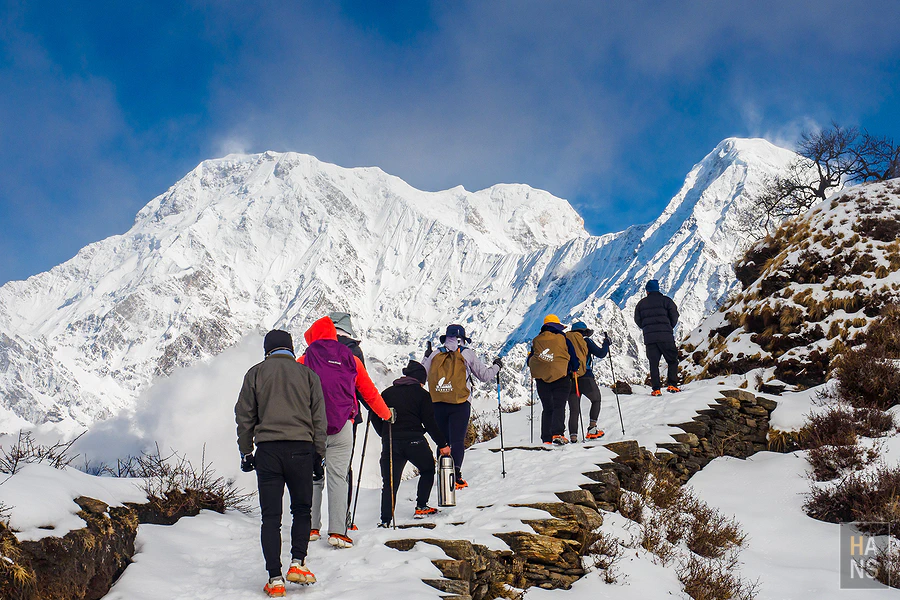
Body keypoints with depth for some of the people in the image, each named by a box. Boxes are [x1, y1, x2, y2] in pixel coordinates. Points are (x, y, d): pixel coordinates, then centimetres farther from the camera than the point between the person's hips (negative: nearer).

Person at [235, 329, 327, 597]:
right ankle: (298, 562, 3)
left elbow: (244, 416, 8)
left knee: (270, 516, 2)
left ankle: (275, 578, -2)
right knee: (302, 510, 17)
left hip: (268, 449, 0)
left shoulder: (255, 374, 9)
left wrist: (245, 452, 15)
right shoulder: (307, 374, 10)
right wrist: (319, 453, 12)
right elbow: (319, 418, 8)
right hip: (301, 448, 0)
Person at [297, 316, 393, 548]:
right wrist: (385, 414, 32)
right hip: (342, 427, 1)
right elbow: (370, 392, 18)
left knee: (312, 477, 10)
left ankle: (311, 528, 14)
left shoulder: (303, 361, 5)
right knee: (338, 477, -1)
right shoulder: (350, 360, 10)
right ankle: (337, 531, -8)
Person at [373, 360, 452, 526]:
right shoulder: (422, 394, 3)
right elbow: (429, 422, -2)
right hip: (414, 441, -2)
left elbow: (375, 418, 10)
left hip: (390, 444, 2)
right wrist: (442, 444, 5)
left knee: (390, 482, 5)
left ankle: (386, 519, -8)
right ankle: (421, 507, 19)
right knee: (428, 469, 23)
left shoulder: (387, 393, 13)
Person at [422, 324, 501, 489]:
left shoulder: (435, 354, 7)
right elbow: (484, 375, 7)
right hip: (459, 403, -2)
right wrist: (496, 366, 27)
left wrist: (426, 359, 35)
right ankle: (455, 474, -20)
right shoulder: (467, 353, 2)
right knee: (457, 440, -4)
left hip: (438, 404, 2)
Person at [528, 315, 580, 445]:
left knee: (547, 409, 11)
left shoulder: (536, 341, 8)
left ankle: (546, 439, 4)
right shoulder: (563, 339, 1)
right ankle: (557, 433, -27)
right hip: (561, 378, -3)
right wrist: (574, 370, 24)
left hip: (541, 379, 3)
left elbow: (530, 362, 14)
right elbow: (574, 359, 4)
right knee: (559, 406, -6)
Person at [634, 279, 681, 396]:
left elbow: (637, 320, 11)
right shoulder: (666, 300, 2)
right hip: (666, 336, -2)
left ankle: (656, 389, -2)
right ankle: (672, 385, -3)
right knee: (672, 360, 9)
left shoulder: (641, 303, 9)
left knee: (653, 364, 5)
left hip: (649, 337, 2)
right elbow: (674, 317, 1)